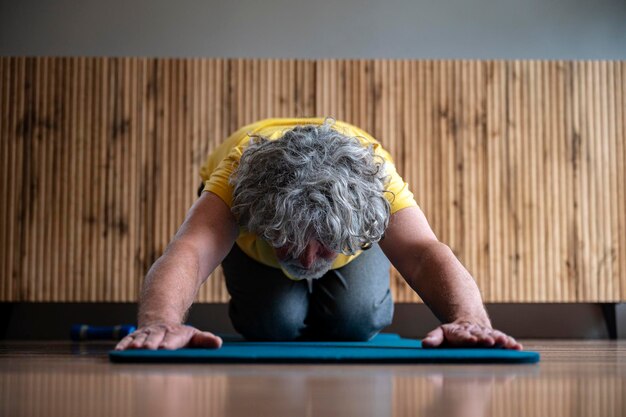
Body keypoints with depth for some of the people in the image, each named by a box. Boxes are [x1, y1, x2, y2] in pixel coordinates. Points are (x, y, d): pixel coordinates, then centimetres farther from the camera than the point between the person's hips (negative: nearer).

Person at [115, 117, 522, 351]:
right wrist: (161, 322, -85)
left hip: (351, 219, 1)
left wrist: (469, 320, -79)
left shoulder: (374, 172, -44)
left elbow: (425, 253, -57)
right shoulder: (238, 168, -47)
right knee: (274, 320, -22)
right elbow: (190, 251, -63)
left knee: (354, 318, -20)